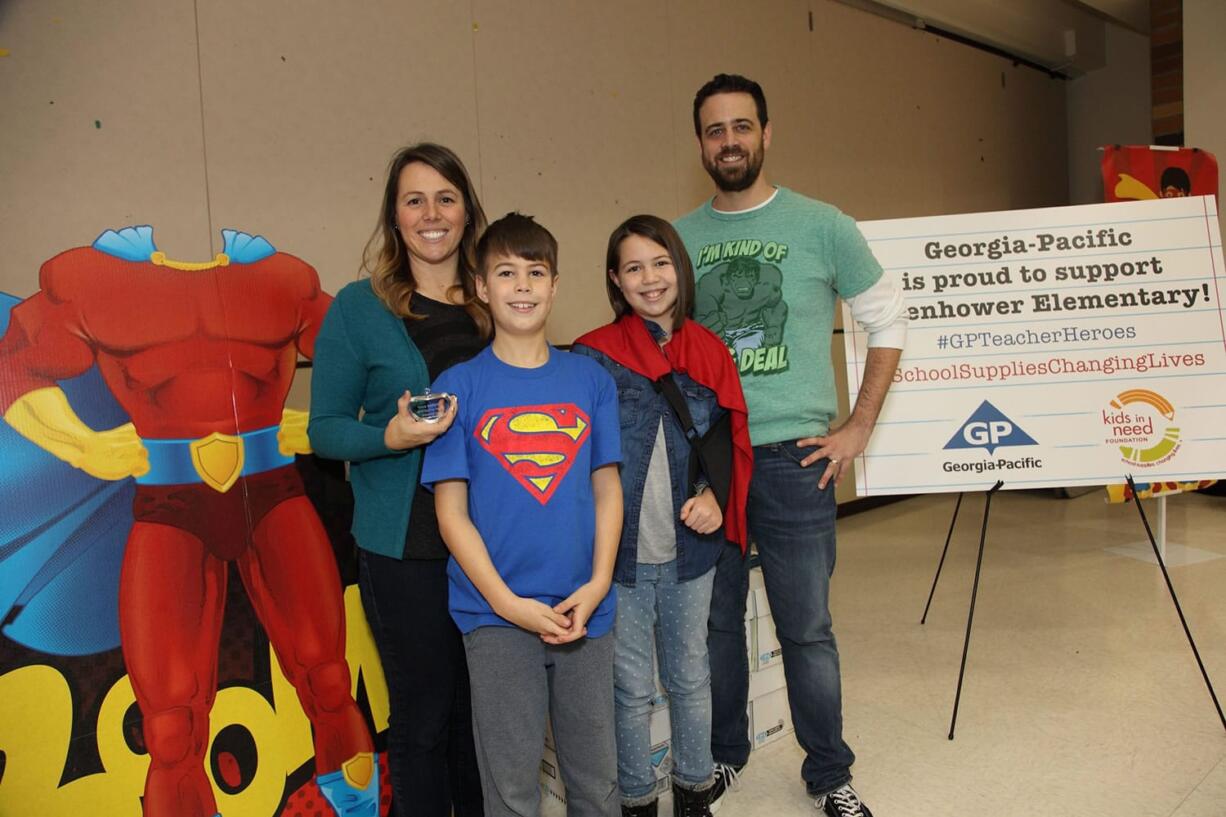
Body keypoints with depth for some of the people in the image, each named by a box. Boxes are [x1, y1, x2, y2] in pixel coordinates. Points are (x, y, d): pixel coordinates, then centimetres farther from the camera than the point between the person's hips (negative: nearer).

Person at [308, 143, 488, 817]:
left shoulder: (495, 303, 7)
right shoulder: (358, 307, -3)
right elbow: (324, 429, -2)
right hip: (404, 546, -3)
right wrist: (390, 438, -21)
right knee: (423, 716, 9)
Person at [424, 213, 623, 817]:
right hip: (496, 615, -2)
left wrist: (597, 584, -7)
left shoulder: (590, 379, 4)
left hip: (584, 610, 2)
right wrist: (508, 603, -12)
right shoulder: (459, 387, -3)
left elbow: (607, 488, 5)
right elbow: (451, 511, -4)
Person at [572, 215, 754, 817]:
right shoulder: (593, 356, -7)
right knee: (631, 688, 11)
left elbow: (731, 439, 8)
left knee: (690, 676, 18)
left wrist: (712, 494, -10)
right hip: (621, 551, -3)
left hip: (689, 548, 3)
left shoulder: (709, 352, 3)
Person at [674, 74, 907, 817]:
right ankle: (724, 756, 35)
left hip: (794, 458, -2)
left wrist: (857, 429, -1)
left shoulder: (822, 226, -1)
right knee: (714, 621, 14)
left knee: (807, 629, 7)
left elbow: (889, 324, 4)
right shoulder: (680, 239, 5)